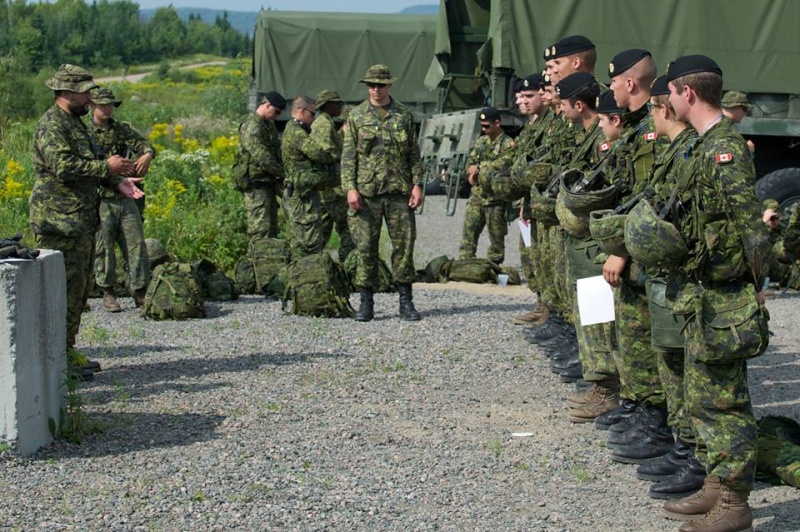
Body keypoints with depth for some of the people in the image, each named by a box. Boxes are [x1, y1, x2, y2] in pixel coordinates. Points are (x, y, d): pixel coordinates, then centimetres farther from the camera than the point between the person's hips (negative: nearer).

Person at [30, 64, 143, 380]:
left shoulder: (75, 123, 19)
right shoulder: (51, 125, -13)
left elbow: (87, 166, 27)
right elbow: (65, 167, -25)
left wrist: (117, 182, 10)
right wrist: (107, 167, -19)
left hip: (81, 221, 10)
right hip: (60, 222, -10)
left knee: (80, 287, 14)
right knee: (66, 288, -9)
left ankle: (66, 351, 22)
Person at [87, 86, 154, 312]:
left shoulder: (122, 129, 12)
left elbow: (142, 143, 0)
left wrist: (147, 154, -22)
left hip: (125, 198, 4)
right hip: (100, 200, -4)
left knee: (136, 245, 2)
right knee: (104, 248, 1)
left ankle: (140, 292, 9)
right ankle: (107, 294, 12)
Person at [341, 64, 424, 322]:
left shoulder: (404, 115, 9)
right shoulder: (356, 116, 6)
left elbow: (414, 154, 11)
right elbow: (348, 155, 2)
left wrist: (417, 184, 0)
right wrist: (350, 188, -8)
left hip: (399, 191, 1)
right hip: (366, 192, -1)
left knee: (404, 244, 1)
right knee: (366, 247, 1)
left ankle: (406, 302, 9)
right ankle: (366, 303, 8)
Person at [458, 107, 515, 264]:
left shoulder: (508, 145, -10)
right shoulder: (481, 141, 13)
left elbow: (500, 166, -21)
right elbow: (470, 161, 15)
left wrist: (479, 167, -8)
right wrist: (471, 173, -7)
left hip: (495, 198, -6)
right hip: (477, 195, 6)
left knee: (496, 235, 4)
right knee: (468, 231, 5)